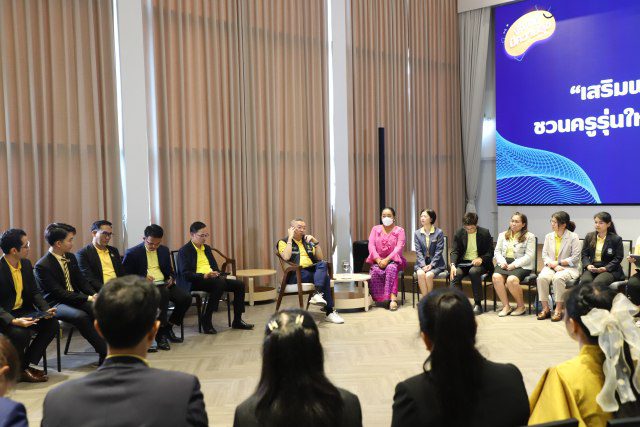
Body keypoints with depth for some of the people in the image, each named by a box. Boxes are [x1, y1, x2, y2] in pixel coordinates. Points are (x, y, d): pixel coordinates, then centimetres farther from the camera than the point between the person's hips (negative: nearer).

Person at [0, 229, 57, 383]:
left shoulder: (26, 264, 3)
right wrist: (13, 321, -36)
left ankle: (25, 365, -2)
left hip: (23, 311, 7)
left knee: (52, 324, -14)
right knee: (21, 333, -33)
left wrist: (46, 310, -9)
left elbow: (34, 292, 9)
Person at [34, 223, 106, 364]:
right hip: (55, 304, -6)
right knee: (81, 316, -34)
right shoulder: (42, 266, -14)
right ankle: (105, 352, -25)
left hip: (76, 298, 6)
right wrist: (88, 298, -23)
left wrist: (94, 295, -8)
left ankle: (104, 354, -21)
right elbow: (59, 293, -18)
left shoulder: (71, 257, 7)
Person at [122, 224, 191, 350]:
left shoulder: (164, 250, 16)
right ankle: (161, 334, -26)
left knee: (186, 297, -20)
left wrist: (172, 278, 2)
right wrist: (142, 278, -19)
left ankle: (168, 327, 1)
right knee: (164, 293, -37)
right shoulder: (132, 253, -1)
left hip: (164, 284, 6)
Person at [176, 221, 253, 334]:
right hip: (195, 282, -8)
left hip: (212, 278, 8)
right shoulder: (184, 251, -4)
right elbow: (185, 274, -14)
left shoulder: (207, 248, 21)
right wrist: (204, 276, -27)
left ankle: (237, 321, 1)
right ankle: (206, 321, -27)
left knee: (239, 285, -8)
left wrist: (217, 274, 0)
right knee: (220, 283, -36)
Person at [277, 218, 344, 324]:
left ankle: (317, 295, -41)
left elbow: (320, 258, 15)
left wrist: (315, 242, 5)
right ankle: (330, 312, -28)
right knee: (325, 277, -29)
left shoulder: (308, 242, 23)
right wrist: (290, 238, -10)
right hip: (295, 274, -5)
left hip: (312, 270, 5)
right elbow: (286, 257, -15)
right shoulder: (283, 242, 7)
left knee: (323, 264, -30)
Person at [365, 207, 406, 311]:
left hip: (393, 260, -2)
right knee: (375, 271, -32)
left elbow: (399, 248, -10)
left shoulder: (399, 230, 4)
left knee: (391, 268, -36)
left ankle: (392, 298, -41)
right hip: (378, 260, 2)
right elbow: (371, 245, 0)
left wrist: (387, 260, -22)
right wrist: (378, 260, -16)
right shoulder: (375, 229, 12)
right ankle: (378, 299, -25)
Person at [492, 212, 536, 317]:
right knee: (496, 277, -28)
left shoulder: (529, 236, 3)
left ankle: (521, 306, -9)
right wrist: (502, 261, -6)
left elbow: (529, 256, -6)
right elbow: (497, 251, 15)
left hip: (521, 265, -4)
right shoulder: (502, 235, 19)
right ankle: (506, 306, -17)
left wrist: (514, 265, -15)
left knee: (511, 280, -33)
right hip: (504, 264, 4)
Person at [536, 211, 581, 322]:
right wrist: (554, 266, -11)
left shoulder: (573, 237, -2)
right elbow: (544, 255, 6)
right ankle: (545, 308, -19)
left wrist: (558, 263, -12)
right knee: (542, 277, -28)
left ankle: (558, 310, -25)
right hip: (551, 266, 4)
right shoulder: (548, 236, 12)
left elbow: (575, 258, -7)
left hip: (568, 267, -4)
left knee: (558, 278, -36)